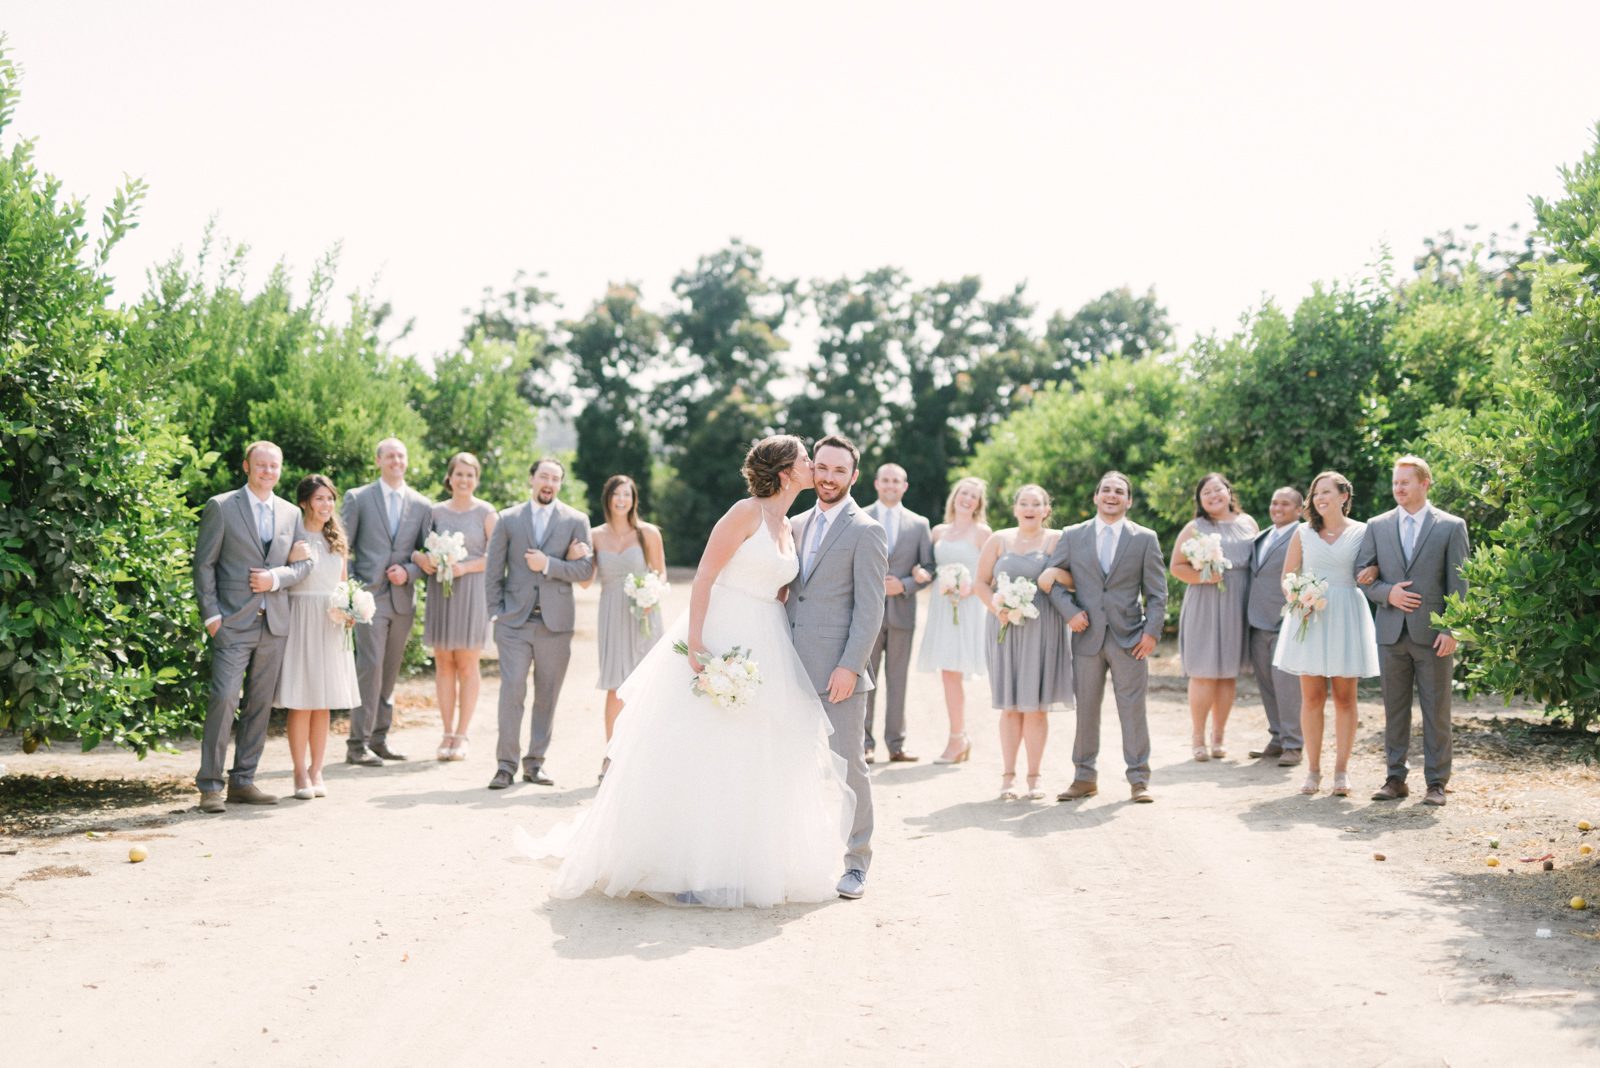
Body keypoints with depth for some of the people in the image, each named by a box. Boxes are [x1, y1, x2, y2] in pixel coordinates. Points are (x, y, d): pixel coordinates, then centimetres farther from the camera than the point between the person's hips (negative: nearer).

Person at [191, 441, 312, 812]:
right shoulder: (221, 507, 0)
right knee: (223, 699, -12)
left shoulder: (291, 513, 13)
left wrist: (276, 578, -7)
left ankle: (243, 781, 15)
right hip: (233, 623, -5)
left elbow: (303, 564, 14)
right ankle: (210, 785, -7)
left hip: (274, 624, 5)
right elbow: (204, 564, -2)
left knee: (260, 705, 7)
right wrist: (210, 614, -9)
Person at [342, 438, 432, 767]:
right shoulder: (358, 498, 3)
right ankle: (357, 743, -8)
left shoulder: (422, 505, 11)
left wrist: (409, 573, -7)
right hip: (370, 595, -4)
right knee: (370, 666, -11)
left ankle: (379, 737, 18)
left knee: (390, 670, 10)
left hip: (403, 599, 4)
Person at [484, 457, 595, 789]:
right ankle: (506, 764, -4)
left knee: (547, 696, 6)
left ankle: (535, 762, 15)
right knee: (512, 691, -8)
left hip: (555, 623, 1)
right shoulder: (508, 519, 8)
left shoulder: (576, 520, 6)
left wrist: (548, 565, -14)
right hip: (514, 622, -1)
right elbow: (493, 571, 7)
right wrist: (495, 613, -1)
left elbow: (586, 568, -2)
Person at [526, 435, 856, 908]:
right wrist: (695, 643, -23)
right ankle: (682, 868, -1)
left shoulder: (788, 530, 13)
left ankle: (744, 864, 19)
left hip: (765, 651, 8)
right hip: (720, 638, -8)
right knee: (701, 755, -5)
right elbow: (704, 577, -14)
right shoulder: (746, 513, -9)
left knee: (752, 759, 10)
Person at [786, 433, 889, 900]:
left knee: (848, 765, -2)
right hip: (795, 669, 6)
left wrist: (850, 667, -17)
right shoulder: (797, 525, 16)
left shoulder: (865, 531, -5)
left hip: (838, 672, -6)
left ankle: (856, 863, 7)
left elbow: (870, 608, -10)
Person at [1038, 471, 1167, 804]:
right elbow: (1053, 580, 8)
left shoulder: (1145, 539, 5)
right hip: (1087, 636, 1)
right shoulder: (1072, 536, 8)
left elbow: (1156, 592, 4)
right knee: (1085, 709, 6)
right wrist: (1070, 612, -7)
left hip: (1129, 637, -1)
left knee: (1133, 708, 0)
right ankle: (1084, 778, 15)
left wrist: (1152, 631, -6)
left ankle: (1139, 779, 7)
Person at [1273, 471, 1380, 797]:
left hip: (1346, 617, -1)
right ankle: (1313, 770, 6)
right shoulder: (1304, 533, 8)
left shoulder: (1361, 532, 4)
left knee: (1344, 696, 1)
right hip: (1309, 616, 1)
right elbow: (1286, 576, 11)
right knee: (1312, 695, 1)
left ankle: (1341, 771, 7)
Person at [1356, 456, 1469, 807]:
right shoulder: (1377, 527, 10)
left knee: (1436, 710, 1)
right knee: (1394, 709, 8)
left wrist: (1451, 630, -10)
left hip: (1432, 633, -3)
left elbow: (1458, 582, -2)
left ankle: (1436, 782, 7)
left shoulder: (1451, 527, 1)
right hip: (1391, 631, 3)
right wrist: (1387, 593, -11)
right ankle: (1395, 778, 15)